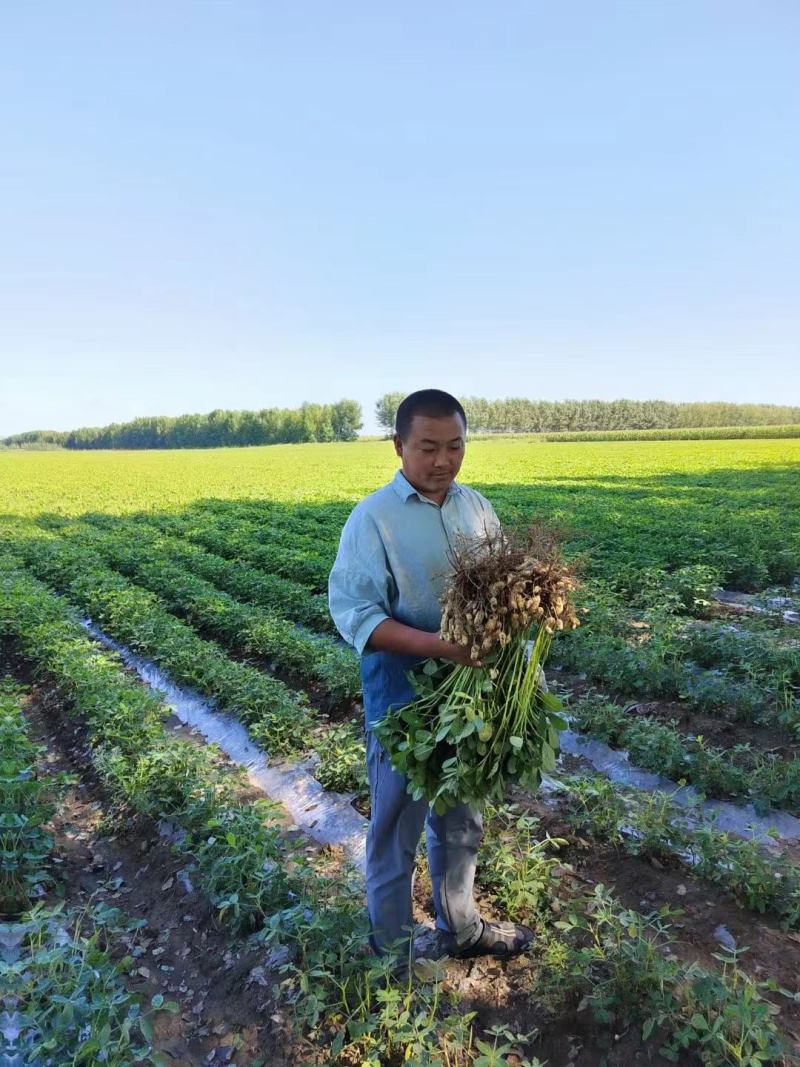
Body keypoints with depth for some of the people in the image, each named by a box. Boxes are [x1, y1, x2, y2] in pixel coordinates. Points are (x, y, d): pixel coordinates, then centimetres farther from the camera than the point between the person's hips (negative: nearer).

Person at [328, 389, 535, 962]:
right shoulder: (373, 518, -16)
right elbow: (354, 613, -20)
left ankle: (460, 929, 48)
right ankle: (392, 946, 40)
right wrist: (439, 645, -31)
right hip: (405, 701, -5)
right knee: (398, 829, 15)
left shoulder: (477, 506, 2)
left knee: (463, 824, 24)